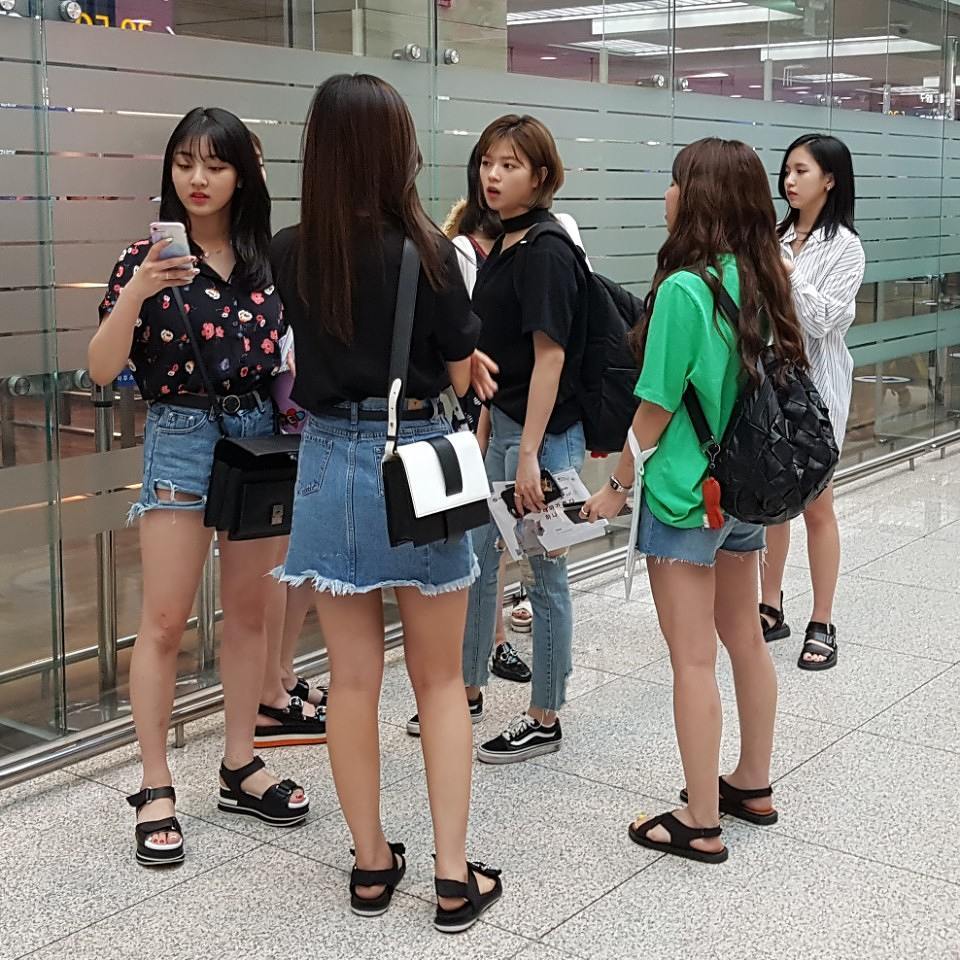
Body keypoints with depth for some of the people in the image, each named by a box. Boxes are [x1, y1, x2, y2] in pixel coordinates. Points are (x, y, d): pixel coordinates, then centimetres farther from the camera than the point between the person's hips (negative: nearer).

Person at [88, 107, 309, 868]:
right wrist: (135, 292, -25)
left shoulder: (270, 259, 3)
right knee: (165, 622, -2)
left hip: (260, 433, 3)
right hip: (181, 438, -3)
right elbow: (103, 370, -11)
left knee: (249, 611, 10)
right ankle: (156, 790, 8)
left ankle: (240, 766, 23)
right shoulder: (148, 257, -4)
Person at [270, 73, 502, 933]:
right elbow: (463, 373, -3)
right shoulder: (428, 251, -12)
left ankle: (372, 865, 22)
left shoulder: (290, 254, -2)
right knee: (439, 679, 11)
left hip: (330, 463, 3)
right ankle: (453, 876, 14)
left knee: (353, 679, 11)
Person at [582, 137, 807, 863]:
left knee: (694, 660, 1)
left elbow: (656, 407, -15)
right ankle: (753, 785, 35)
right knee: (746, 640, 19)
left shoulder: (684, 289, -20)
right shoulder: (763, 282, 3)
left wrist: (619, 483, -3)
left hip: (687, 495, -8)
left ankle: (702, 824, 12)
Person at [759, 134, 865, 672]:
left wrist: (785, 270, -22)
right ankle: (771, 608, 24)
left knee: (816, 506, 3)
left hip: (815, 385, -5)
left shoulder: (844, 246, -8)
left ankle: (822, 626, 13)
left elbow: (820, 319, -16)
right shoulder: (778, 237, 8)